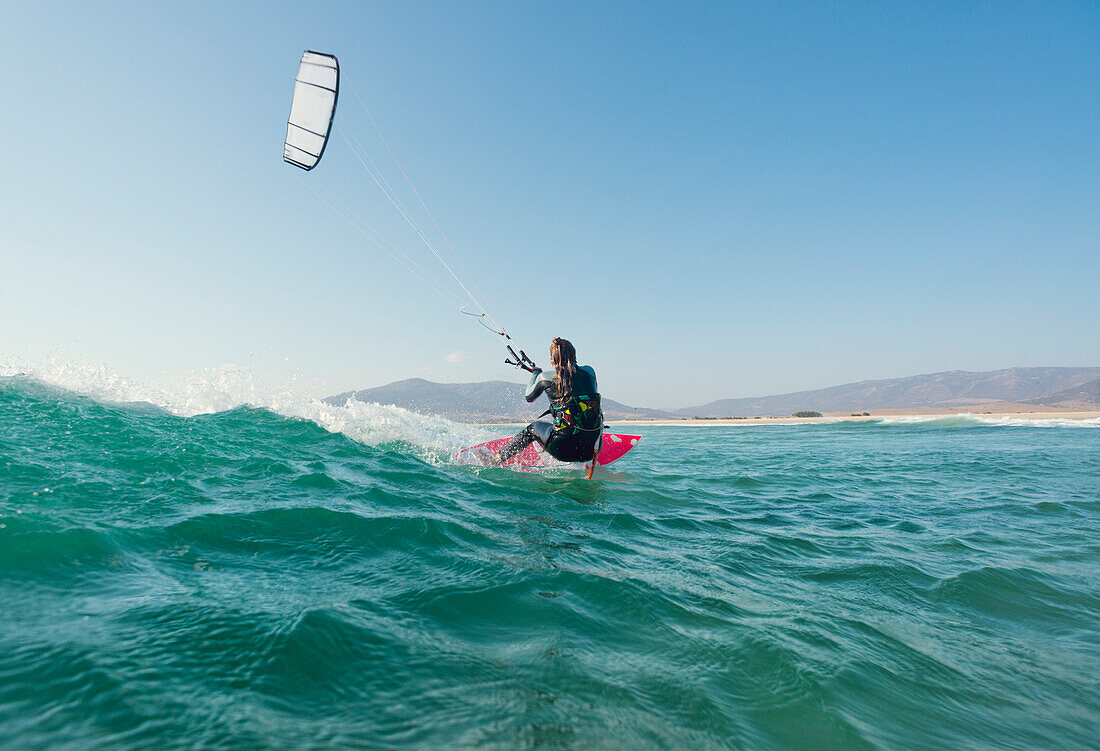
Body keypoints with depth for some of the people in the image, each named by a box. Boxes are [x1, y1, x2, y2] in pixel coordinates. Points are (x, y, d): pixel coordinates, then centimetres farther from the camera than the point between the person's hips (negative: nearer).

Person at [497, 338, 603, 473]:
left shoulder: (545, 378, -4)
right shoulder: (589, 371, 2)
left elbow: (529, 397, 17)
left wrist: (536, 373, 35)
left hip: (564, 450, -3)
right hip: (592, 450, 3)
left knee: (533, 428, 25)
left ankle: (497, 459, 36)